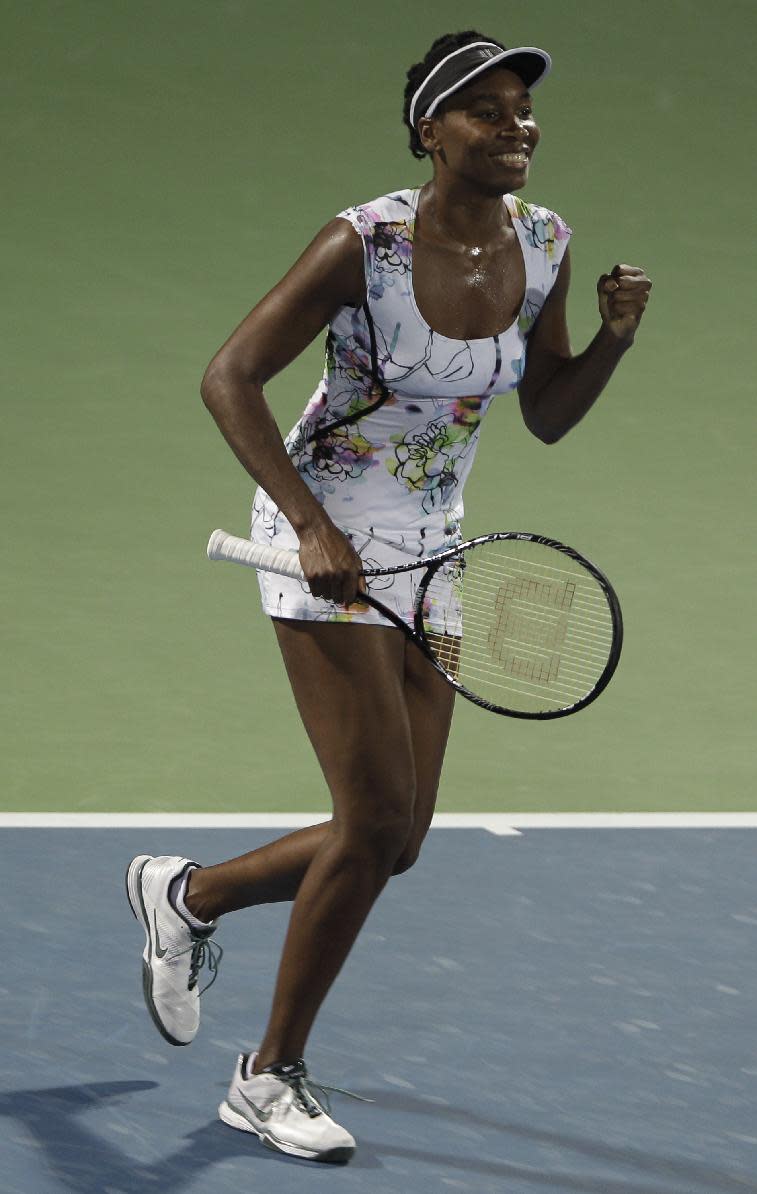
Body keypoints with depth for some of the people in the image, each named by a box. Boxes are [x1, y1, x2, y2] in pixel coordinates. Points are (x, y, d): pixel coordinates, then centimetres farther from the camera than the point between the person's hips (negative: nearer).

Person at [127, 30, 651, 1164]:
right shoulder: (363, 243, -20)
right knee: (380, 820, -13)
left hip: (430, 549, 7)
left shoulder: (543, 244, -1)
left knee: (396, 842, 6)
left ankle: (189, 894, 34)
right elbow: (229, 379, -18)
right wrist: (312, 525, -28)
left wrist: (614, 337, -10)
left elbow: (548, 415, 10)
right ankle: (270, 1078, 3)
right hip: (329, 534, -7)